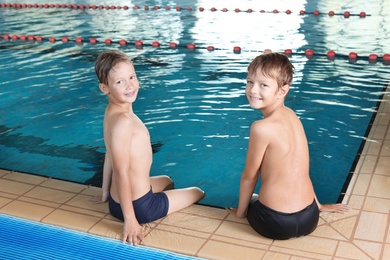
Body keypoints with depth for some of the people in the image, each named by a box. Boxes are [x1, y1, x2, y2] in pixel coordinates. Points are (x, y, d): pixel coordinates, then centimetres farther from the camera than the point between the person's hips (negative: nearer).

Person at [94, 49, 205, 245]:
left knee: (167, 181, 38)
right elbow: (121, 172, -28)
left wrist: (105, 194, 16)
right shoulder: (123, 121, -28)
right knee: (198, 193, 15)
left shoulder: (112, 112, 1)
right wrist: (130, 220, -24)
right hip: (138, 205, -9)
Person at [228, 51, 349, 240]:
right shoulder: (291, 115, 2)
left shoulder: (261, 128, -20)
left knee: (249, 202, 30)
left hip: (278, 224, -5)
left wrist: (240, 212, 7)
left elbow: (249, 176, -8)